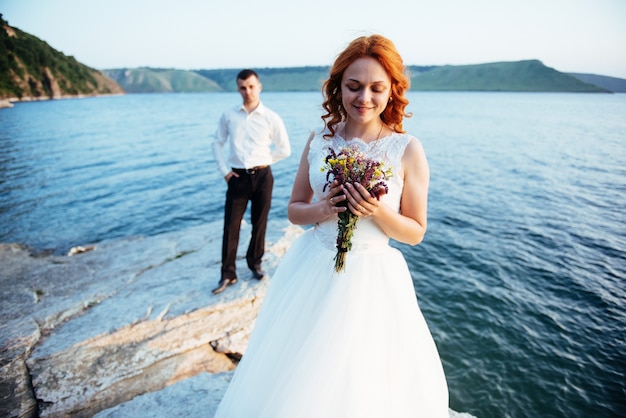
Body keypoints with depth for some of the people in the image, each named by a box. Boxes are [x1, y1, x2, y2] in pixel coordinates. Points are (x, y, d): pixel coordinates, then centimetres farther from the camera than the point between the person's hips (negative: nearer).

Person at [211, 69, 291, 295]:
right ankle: (228, 274, 14)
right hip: (237, 177, 1)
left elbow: (285, 149, 7)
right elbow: (218, 143, 12)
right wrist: (224, 170, 3)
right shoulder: (228, 115, 4)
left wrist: (266, 159, 2)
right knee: (231, 226, 2)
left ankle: (255, 264, 31)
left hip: (262, 176, 0)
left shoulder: (271, 118, 0)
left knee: (259, 223, 10)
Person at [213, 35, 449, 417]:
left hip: (370, 279, -3)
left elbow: (415, 232, -4)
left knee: (359, 387, 14)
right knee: (292, 382, 20)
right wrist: (322, 210, -15)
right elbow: (295, 210, 6)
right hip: (311, 271, 3)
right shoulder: (319, 141, -2)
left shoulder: (408, 150, -11)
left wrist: (378, 211, -23)